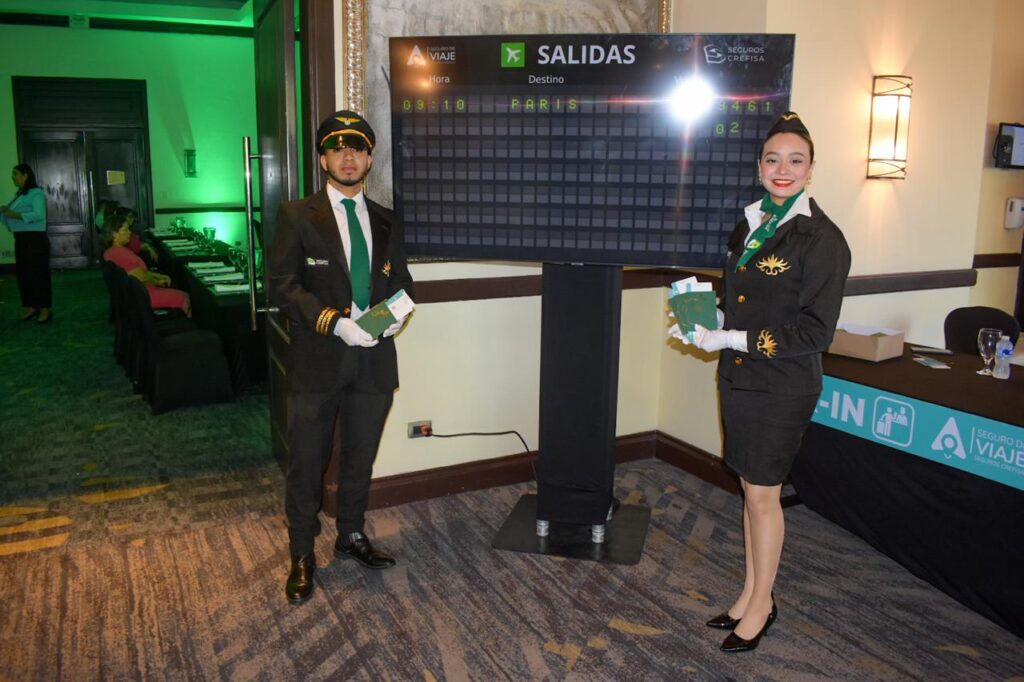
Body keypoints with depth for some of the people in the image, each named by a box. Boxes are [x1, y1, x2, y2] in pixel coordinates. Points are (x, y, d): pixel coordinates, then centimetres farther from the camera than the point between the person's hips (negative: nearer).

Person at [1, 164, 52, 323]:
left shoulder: (36, 193, -10)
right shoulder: (18, 194, 15)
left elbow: (39, 215, -23)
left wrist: (16, 215, -24)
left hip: (35, 239, -9)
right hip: (20, 240, 9)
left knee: (38, 273, -6)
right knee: (22, 273, 11)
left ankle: (45, 309, -1)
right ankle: (31, 306, 19)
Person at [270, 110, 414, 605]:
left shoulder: (387, 223, 11)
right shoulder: (297, 216, -2)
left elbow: (401, 282, 16)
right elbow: (282, 284, -9)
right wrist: (335, 321, -21)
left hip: (374, 358, 4)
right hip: (317, 358, -4)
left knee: (361, 457, 17)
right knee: (307, 463, 6)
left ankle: (351, 536, 38)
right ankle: (302, 556, 23)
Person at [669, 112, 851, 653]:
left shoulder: (821, 239, -13)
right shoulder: (748, 227, 8)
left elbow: (815, 331, -17)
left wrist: (729, 339, -21)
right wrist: (703, 323, -3)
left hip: (783, 386, -6)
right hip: (738, 379, 6)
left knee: (762, 494, 4)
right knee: (751, 489, 16)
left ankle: (762, 605, 24)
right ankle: (751, 592, 31)